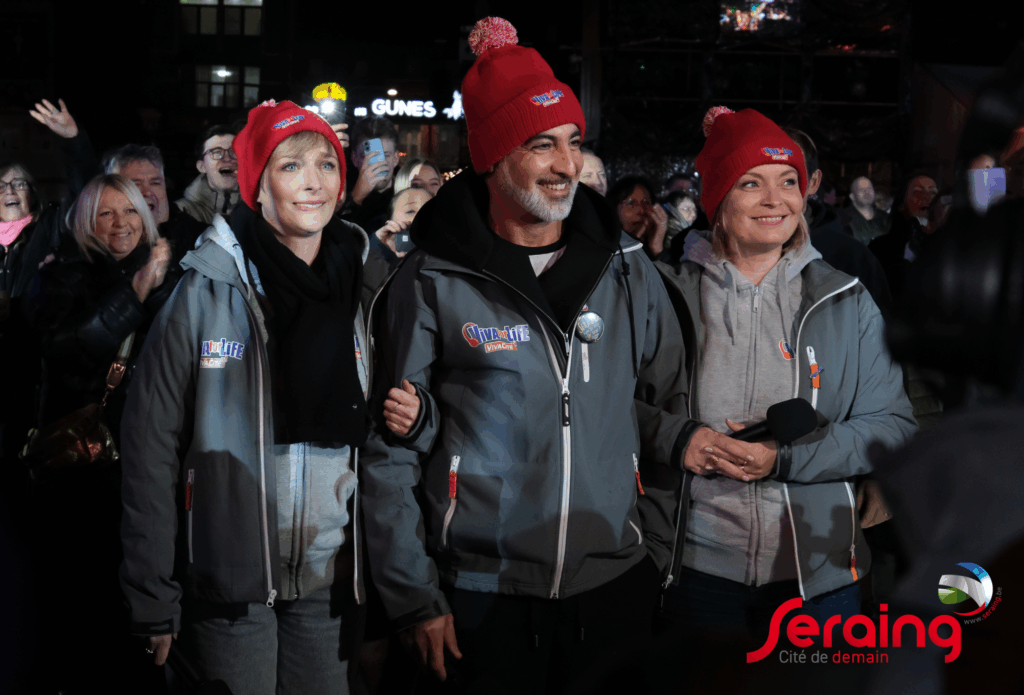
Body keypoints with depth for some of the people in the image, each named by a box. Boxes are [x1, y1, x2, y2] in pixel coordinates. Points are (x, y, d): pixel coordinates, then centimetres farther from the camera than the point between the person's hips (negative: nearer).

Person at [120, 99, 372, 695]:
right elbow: (152, 447, -10)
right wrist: (153, 601, -12)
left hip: (329, 574, 4)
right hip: (231, 577, -4)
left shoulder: (361, 286, 3)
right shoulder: (206, 290, -10)